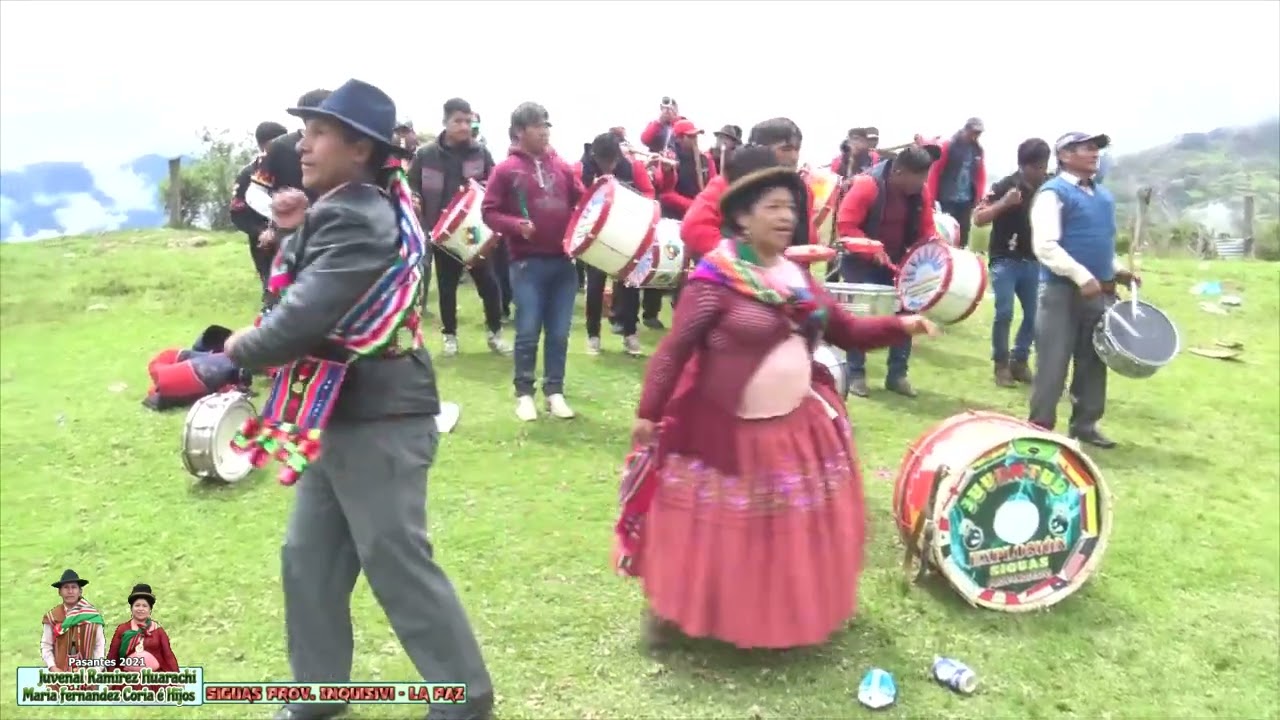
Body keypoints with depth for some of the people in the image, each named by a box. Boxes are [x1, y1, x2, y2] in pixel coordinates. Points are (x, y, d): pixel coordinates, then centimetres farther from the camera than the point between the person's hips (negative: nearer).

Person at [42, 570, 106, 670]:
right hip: (60, 674, 1)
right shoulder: (52, 617, 5)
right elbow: (46, 645, 4)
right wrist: (52, 667, -9)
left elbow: (100, 645, 1)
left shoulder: (92, 615, 2)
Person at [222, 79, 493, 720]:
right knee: (308, 558, 18)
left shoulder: (357, 222, -21)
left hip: (378, 422, -10)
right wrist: (292, 234, 3)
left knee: (396, 564, 1)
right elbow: (301, 300, 16)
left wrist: (236, 350, -8)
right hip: (337, 417, 10)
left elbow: (302, 320, -27)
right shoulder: (344, 212, 12)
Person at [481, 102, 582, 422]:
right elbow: (489, 212, -2)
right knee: (528, 332, 0)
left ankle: (555, 392, 19)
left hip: (564, 261, 4)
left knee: (559, 332, 8)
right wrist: (516, 225, -17)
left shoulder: (561, 166, 11)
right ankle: (524, 393, 14)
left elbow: (581, 200, 19)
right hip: (527, 263, -4)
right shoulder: (506, 169, 0)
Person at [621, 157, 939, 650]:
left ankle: (786, 615, 40)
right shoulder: (715, 279, -16)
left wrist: (900, 326, -4)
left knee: (793, 531, 19)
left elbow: (847, 332, 11)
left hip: (798, 428, 7)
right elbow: (675, 348, -17)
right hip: (727, 433, -7)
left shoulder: (798, 278, 7)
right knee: (711, 532, 5)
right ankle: (672, 611, 26)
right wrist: (648, 412, -21)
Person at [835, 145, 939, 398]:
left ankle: (897, 374, 15)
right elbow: (845, 225, -25)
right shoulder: (866, 185, -23)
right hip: (860, 261, -6)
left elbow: (925, 229, 5)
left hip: (896, 262, 6)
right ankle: (855, 374, 9)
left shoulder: (921, 192, -4)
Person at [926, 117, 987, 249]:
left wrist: (979, 199, 4)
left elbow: (981, 176, 11)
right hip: (946, 200, -4)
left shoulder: (978, 150, 7)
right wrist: (932, 198, -8)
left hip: (967, 201, 4)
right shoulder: (948, 145, -5)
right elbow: (935, 171, -5)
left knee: (963, 237, 8)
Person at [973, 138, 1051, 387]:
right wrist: (1004, 203, -25)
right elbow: (978, 219, -13)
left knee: (1035, 314, 5)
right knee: (1004, 313, -10)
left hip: (1032, 262, 4)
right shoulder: (1005, 186, -8)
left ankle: (1019, 360, 22)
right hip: (1004, 260, -4)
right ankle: (1001, 364, 7)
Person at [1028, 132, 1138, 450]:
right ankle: (1040, 427, 6)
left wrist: (1117, 270, 10)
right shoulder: (1053, 192, -8)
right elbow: (1045, 246, -19)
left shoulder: (1104, 195, 17)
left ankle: (1085, 424, 24)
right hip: (1062, 290, -8)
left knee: (1093, 361, 13)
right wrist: (1082, 277, -24)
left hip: (1099, 291, 8)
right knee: (1053, 364, -3)